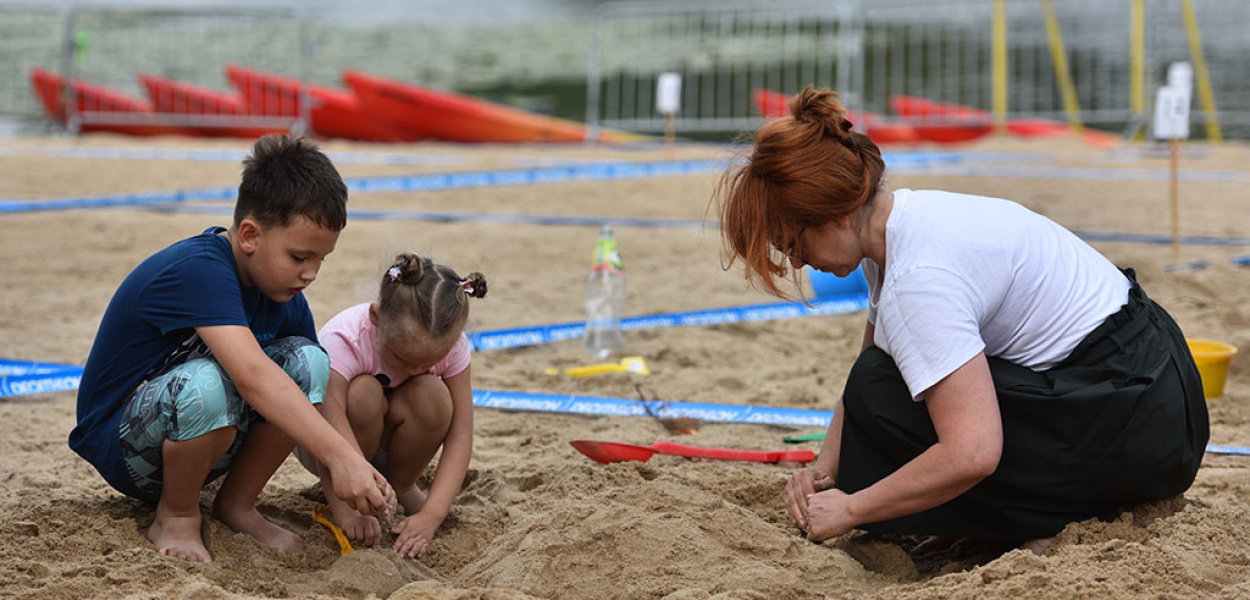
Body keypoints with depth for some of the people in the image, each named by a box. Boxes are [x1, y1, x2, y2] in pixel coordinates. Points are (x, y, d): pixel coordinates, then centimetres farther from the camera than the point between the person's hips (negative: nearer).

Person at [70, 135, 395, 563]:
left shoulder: (286, 299, -2)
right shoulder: (198, 270, -29)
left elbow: (318, 398, -1)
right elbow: (252, 375, -42)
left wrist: (345, 495, -14)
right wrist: (342, 456, -49)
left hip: (194, 443, 7)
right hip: (121, 446, -7)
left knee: (307, 360, -14)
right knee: (205, 383, -38)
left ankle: (237, 504, -1)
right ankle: (176, 516, -11)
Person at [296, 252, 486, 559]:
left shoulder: (451, 345, -23)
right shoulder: (343, 340, -34)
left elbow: (460, 434, -23)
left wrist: (430, 515, -34)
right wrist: (346, 511, -48)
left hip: (388, 442, 3)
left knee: (433, 397, -29)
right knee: (363, 393, -36)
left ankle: (402, 488, -3)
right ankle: (336, 499, -13)